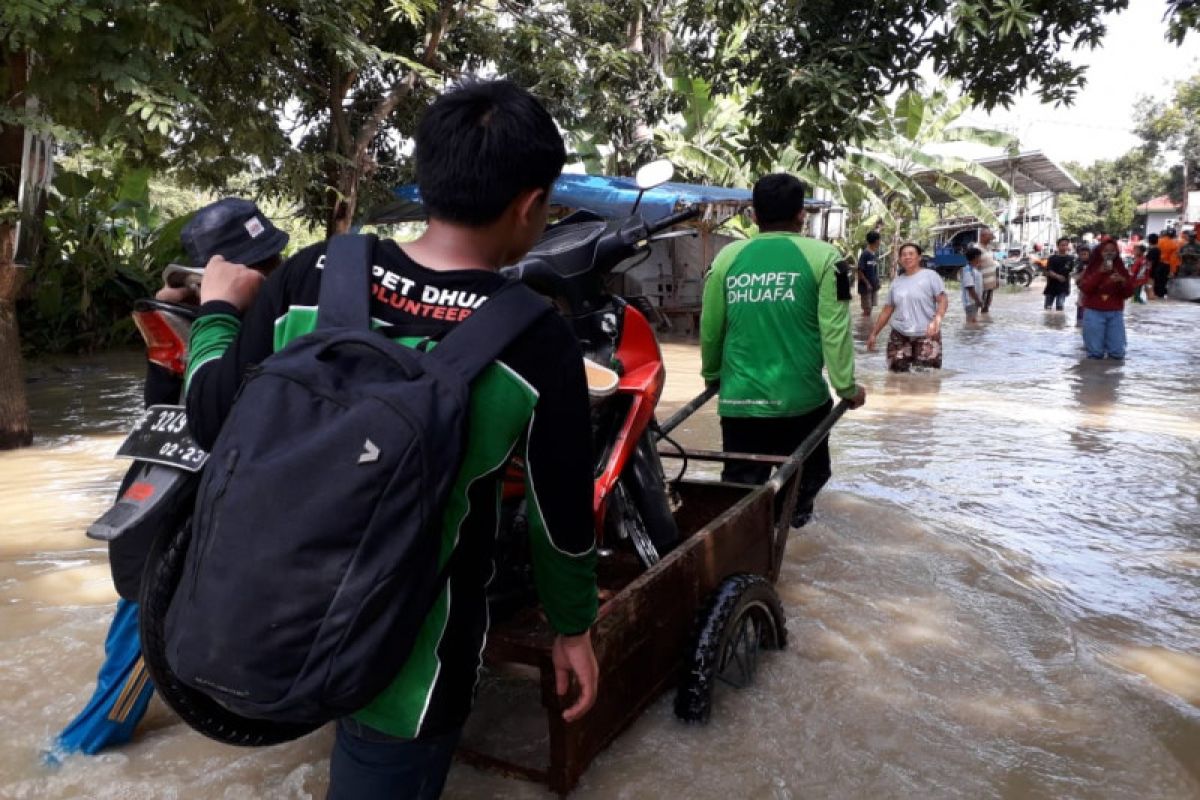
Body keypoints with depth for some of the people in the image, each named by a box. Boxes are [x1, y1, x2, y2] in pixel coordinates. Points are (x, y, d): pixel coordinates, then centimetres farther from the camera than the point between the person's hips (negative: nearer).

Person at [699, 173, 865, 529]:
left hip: (740, 399, 2)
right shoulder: (821, 256, -2)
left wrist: (711, 375, 24)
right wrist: (846, 386, 2)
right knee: (807, 476, 21)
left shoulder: (728, 256, 4)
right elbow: (834, 328, -7)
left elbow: (710, 327, 9)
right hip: (801, 398, -2)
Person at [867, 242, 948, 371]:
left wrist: (937, 319, -27)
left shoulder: (930, 275, 0)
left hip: (926, 335, -4)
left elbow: (943, 300, -7)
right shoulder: (896, 282, 14)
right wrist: (874, 333, 16)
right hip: (899, 335, 4)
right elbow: (887, 310, 18)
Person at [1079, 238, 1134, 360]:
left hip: (1115, 314, 2)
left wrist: (1123, 282, -14)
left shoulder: (1121, 270, 8)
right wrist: (1100, 273, -17)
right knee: (1095, 352, -5)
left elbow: (1128, 293, 5)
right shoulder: (1092, 269, 2)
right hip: (1094, 312, -2)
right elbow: (1085, 289, -12)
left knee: (1117, 353, -3)